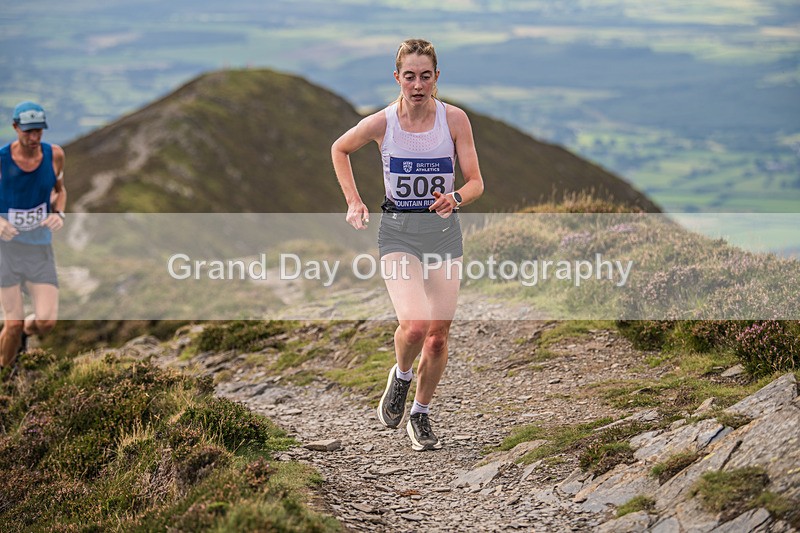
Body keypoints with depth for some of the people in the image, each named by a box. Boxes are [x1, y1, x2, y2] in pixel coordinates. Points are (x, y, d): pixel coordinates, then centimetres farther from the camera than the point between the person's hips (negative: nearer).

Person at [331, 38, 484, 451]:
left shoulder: (454, 119, -8)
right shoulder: (381, 123, -9)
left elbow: (476, 182, -4)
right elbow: (340, 149, 11)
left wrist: (456, 198, -26)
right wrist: (353, 201, 4)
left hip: (444, 231, 2)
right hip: (398, 231, -2)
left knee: (438, 335, 3)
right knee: (414, 325, -22)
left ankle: (421, 414, 25)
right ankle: (400, 376, 12)